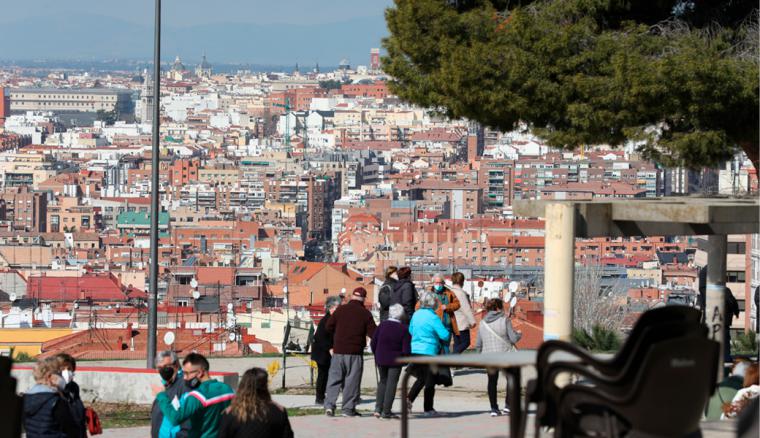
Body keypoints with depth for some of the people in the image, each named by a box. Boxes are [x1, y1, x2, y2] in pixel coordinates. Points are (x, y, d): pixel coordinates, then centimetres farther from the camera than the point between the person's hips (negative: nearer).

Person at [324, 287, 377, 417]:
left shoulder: (341, 310, 1)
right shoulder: (365, 314, -4)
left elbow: (328, 327, 3)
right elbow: (373, 333, -4)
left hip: (338, 350, 2)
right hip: (355, 352, -2)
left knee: (334, 378, 7)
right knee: (352, 381, 4)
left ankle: (329, 405, -4)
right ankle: (348, 408, 2)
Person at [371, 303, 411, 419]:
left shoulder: (382, 325, -5)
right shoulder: (404, 329, -12)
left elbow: (373, 343, -1)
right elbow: (406, 350, -14)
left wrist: (377, 355, 15)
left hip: (381, 359, 3)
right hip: (395, 360, -3)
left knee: (383, 382, 19)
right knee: (391, 384, 5)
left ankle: (378, 409, 11)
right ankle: (386, 411, 4)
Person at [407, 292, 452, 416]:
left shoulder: (416, 315, 5)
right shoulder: (433, 317, -15)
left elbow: (410, 330, 19)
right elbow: (445, 335, -18)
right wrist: (448, 332, 5)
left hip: (415, 350, 6)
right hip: (429, 352, -6)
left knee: (420, 379, 20)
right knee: (430, 382, 6)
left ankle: (409, 399, 1)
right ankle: (428, 409, 11)